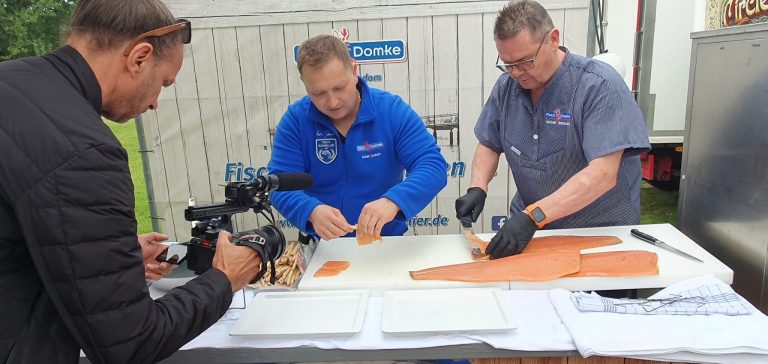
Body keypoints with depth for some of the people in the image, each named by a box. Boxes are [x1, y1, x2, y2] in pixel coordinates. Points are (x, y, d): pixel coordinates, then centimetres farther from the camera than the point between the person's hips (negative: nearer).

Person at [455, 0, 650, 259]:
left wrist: (534, 216, -31)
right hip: (529, 222, 4)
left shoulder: (599, 85, -16)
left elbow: (603, 174, -24)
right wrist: (477, 188, -9)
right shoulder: (506, 87, 0)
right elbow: (489, 145, 10)